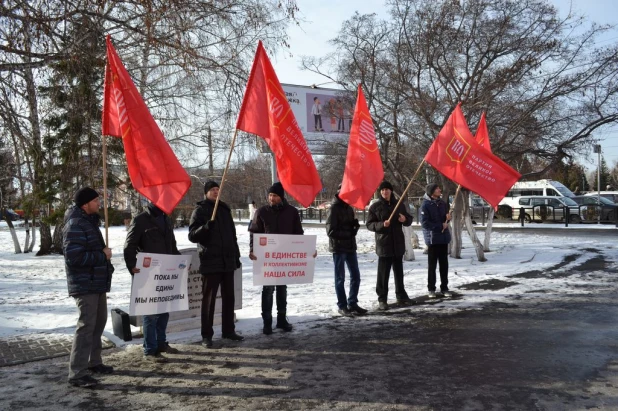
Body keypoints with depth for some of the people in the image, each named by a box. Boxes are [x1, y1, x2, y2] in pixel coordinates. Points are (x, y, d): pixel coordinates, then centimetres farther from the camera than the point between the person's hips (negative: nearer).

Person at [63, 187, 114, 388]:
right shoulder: (75, 225, -19)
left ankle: (93, 361, 31)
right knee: (86, 325, -10)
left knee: (98, 322, 17)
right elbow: (74, 257, -27)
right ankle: (77, 373, -4)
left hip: (97, 282, 10)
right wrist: (102, 256, -18)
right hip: (85, 285, -10)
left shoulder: (89, 221, 14)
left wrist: (104, 255, 9)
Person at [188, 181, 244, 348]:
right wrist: (206, 226, -27)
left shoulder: (225, 209, 15)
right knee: (209, 298, -2)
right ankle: (206, 335, 6)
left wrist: (237, 255, 18)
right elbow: (192, 236, -10)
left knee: (229, 297, 11)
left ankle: (228, 330, 21)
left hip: (228, 261, 6)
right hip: (210, 261, -6)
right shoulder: (200, 210, -2)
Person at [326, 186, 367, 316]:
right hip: (338, 248, -8)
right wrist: (348, 233, -16)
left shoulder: (348, 208, 11)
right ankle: (342, 306, 11)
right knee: (340, 278, 2)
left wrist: (355, 224, -5)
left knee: (356, 276, 10)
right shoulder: (334, 208, -12)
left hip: (350, 246, 8)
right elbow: (330, 231, -16)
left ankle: (352, 303, 22)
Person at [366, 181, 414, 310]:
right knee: (383, 273, -3)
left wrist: (405, 219, -7)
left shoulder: (399, 204, 8)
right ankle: (382, 299, 4)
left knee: (399, 271, 15)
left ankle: (401, 295, 28)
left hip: (398, 243, 4)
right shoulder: (375, 206, -3)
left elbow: (409, 219, 17)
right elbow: (369, 224, -4)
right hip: (383, 244, -4)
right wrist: (381, 224, -22)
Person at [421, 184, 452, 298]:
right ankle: (431, 288, 11)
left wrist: (447, 218, -4)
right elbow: (424, 223, -16)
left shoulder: (442, 203, 9)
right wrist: (440, 226, -14)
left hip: (443, 238, 6)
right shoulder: (425, 205, -11)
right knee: (432, 265, 2)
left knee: (444, 264, 9)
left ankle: (444, 287, 18)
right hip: (432, 238, -5)